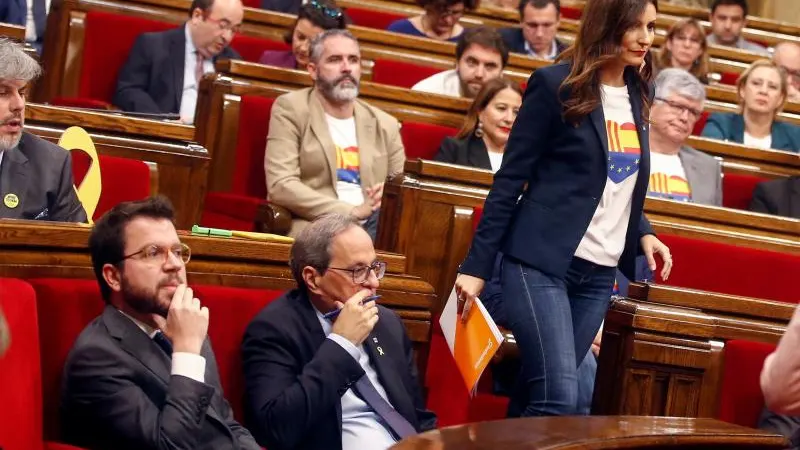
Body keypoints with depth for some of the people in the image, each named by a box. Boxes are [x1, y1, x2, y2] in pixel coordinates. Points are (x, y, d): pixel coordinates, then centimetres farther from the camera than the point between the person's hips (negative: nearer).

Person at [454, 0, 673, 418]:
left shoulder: (637, 93, 10)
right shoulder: (556, 84, -8)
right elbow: (511, 178, -7)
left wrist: (642, 234, 2)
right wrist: (477, 265, -11)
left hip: (599, 273, 6)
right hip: (541, 261, -6)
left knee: (537, 395, 7)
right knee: (559, 397, -16)